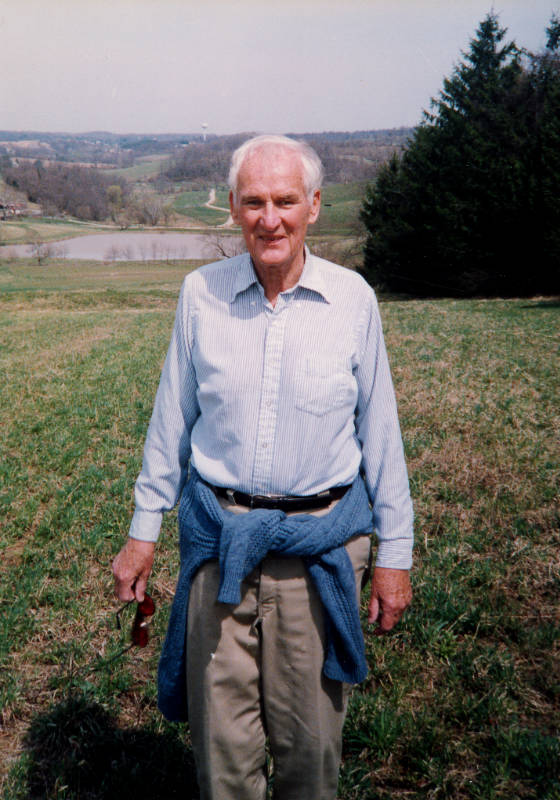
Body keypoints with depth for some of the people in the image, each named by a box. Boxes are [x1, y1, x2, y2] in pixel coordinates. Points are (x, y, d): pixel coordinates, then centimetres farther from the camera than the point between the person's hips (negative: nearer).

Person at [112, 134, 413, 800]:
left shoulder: (353, 299, -4)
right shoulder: (200, 293, -1)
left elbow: (379, 430, 2)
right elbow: (171, 420, 7)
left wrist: (395, 552, 3)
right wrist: (142, 530, 9)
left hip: (321, 544, 0)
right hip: (219, 542, 1)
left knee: (309, 740, 13)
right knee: (220, 742, 12)